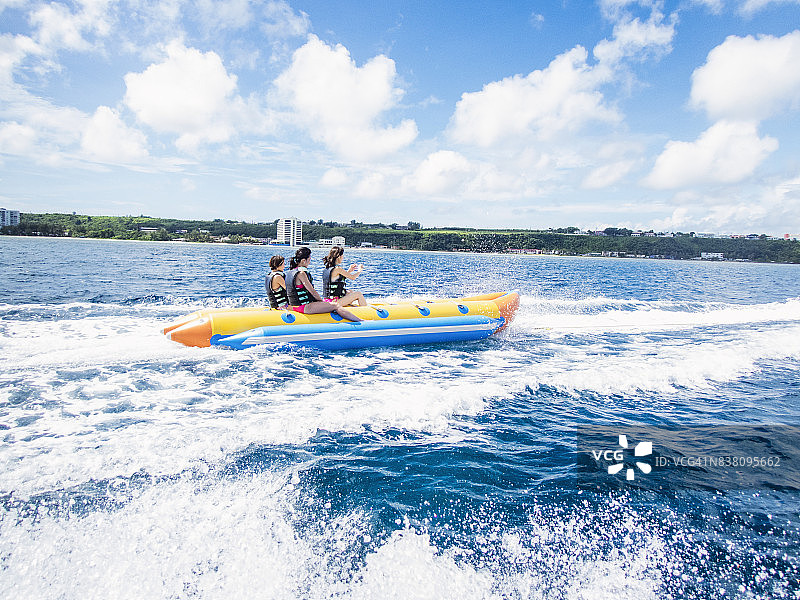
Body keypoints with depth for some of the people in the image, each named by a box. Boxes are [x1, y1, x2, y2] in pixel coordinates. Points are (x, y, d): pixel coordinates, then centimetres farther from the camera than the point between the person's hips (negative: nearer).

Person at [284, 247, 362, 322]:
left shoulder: (291, 272, 13)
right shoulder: (301, 273, -18)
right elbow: (312, 292, -15)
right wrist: (322, 301, 1)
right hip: (303, 307, -10)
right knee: (335, 306, -13)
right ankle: (361, 321, -14)